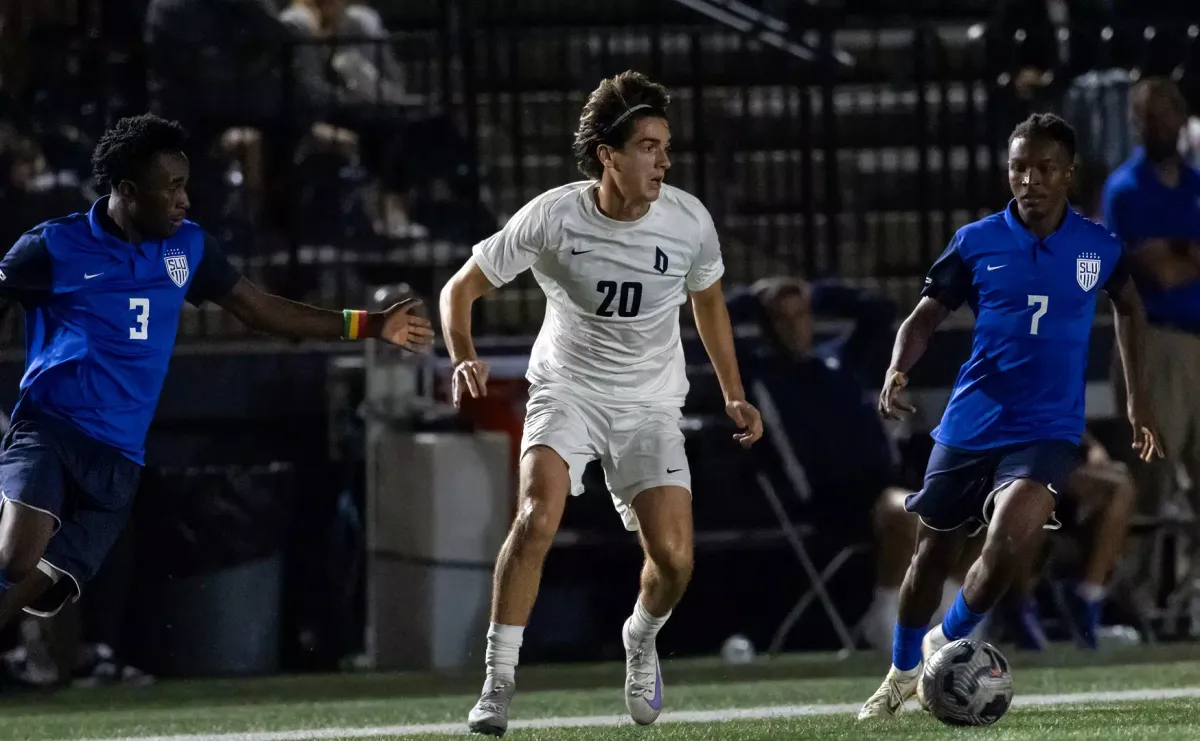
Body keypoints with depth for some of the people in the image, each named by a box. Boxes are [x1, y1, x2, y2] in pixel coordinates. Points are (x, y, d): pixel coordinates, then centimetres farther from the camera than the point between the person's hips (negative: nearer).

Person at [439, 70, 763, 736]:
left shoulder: (688, 220, -10)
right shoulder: (550, 218, -16)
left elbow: (706, 298, 12)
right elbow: (462, 287, -5)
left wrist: (734, 396, 11)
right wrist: (463, 358, -23)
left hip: (650, 404, 2)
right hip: (567, 388, -2)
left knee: (673, 556, -13)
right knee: (537, 518, -28)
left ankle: (641, 642, 23)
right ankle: (498, 684, -18)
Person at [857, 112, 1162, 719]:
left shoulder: (1098, 246, 0)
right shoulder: (977, 242, -4)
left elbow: (1129, 307, 20)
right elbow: (926, 316, 1)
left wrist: (1136, 399, 20)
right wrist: (897, 370, -20)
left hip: (1048, 430, -1)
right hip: (971, 422, 1)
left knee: (1010, 539, -26)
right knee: (934, 550, 12)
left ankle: (945, 644, -1)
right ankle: (902, 673, 36)